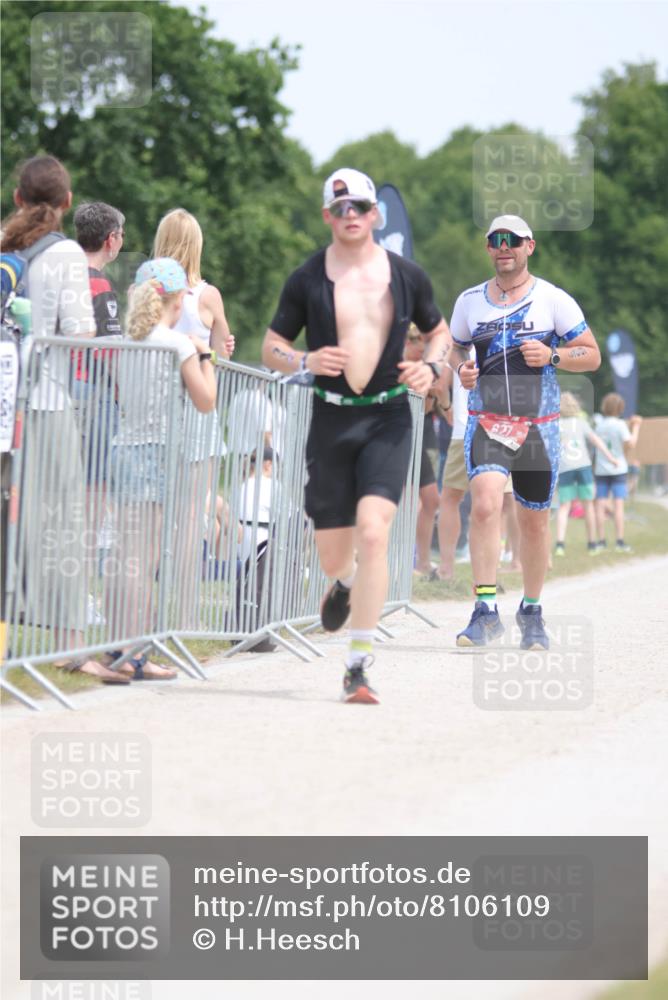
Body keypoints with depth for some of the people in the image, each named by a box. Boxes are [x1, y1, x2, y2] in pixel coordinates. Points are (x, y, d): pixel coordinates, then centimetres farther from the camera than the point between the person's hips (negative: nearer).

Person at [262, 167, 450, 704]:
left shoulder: (407, 276, 5)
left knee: (373, 534, -19)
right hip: (332, 419, 1)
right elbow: (271, 346, 8)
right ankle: (345, 584, 48)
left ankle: (359, 666, -15)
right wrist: (304, 361, -14)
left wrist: (431, 367, -2)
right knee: (332, 554, 7)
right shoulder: (308, 279, 2)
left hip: (388, 420, -1)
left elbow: (438, 330, 19)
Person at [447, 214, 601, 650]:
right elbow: (456, 349, 23)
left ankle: (532, 613, 25)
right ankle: (486, 611, -18)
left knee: (534, 521, 7)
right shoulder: (470, 301, 8)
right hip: (486, 422, 1)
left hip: (538, 426, -1)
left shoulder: (554, 300, 0)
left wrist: (552, 356, -15)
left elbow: (592, 355, 3)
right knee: (485, 505, -20)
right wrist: (461, 369, -1)